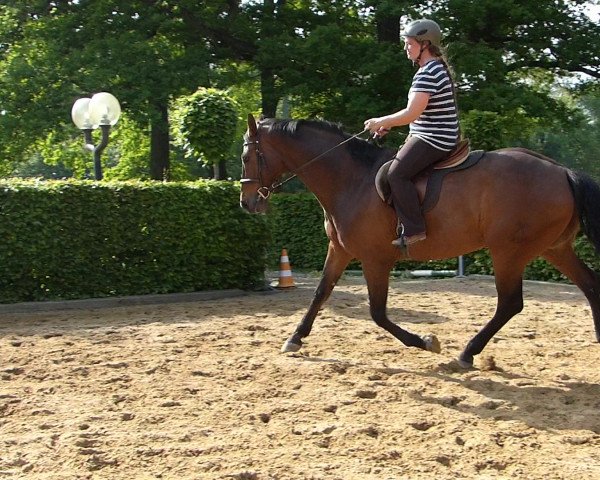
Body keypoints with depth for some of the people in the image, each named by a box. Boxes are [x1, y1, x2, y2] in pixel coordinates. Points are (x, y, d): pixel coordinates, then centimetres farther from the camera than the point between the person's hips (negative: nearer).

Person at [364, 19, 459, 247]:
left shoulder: (428, 73, -18)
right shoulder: (436, 68, 15)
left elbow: (412, 113, -24)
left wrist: (381, 122, -10)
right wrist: (390, 123, 16)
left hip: (434, 141, -11)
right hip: (427, 136, 11)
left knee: (396, 173, -20)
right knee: (395, 167, 16)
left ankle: (414, 230, -18)